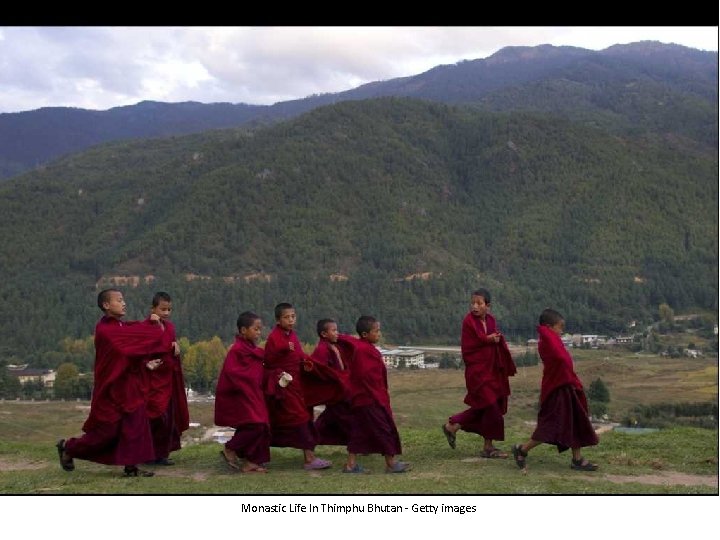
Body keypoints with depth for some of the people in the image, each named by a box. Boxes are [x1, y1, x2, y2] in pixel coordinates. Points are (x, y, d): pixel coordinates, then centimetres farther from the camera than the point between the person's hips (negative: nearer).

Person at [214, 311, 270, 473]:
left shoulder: (254, 350, 12)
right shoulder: (237, 350, -15)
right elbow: (230, 371, -24)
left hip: (252, 395, 9)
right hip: (239, 396, -9)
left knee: (261, 427, 7)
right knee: (255, 425, -16)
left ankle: (250, 462, 14)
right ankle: (229, 449, 2)